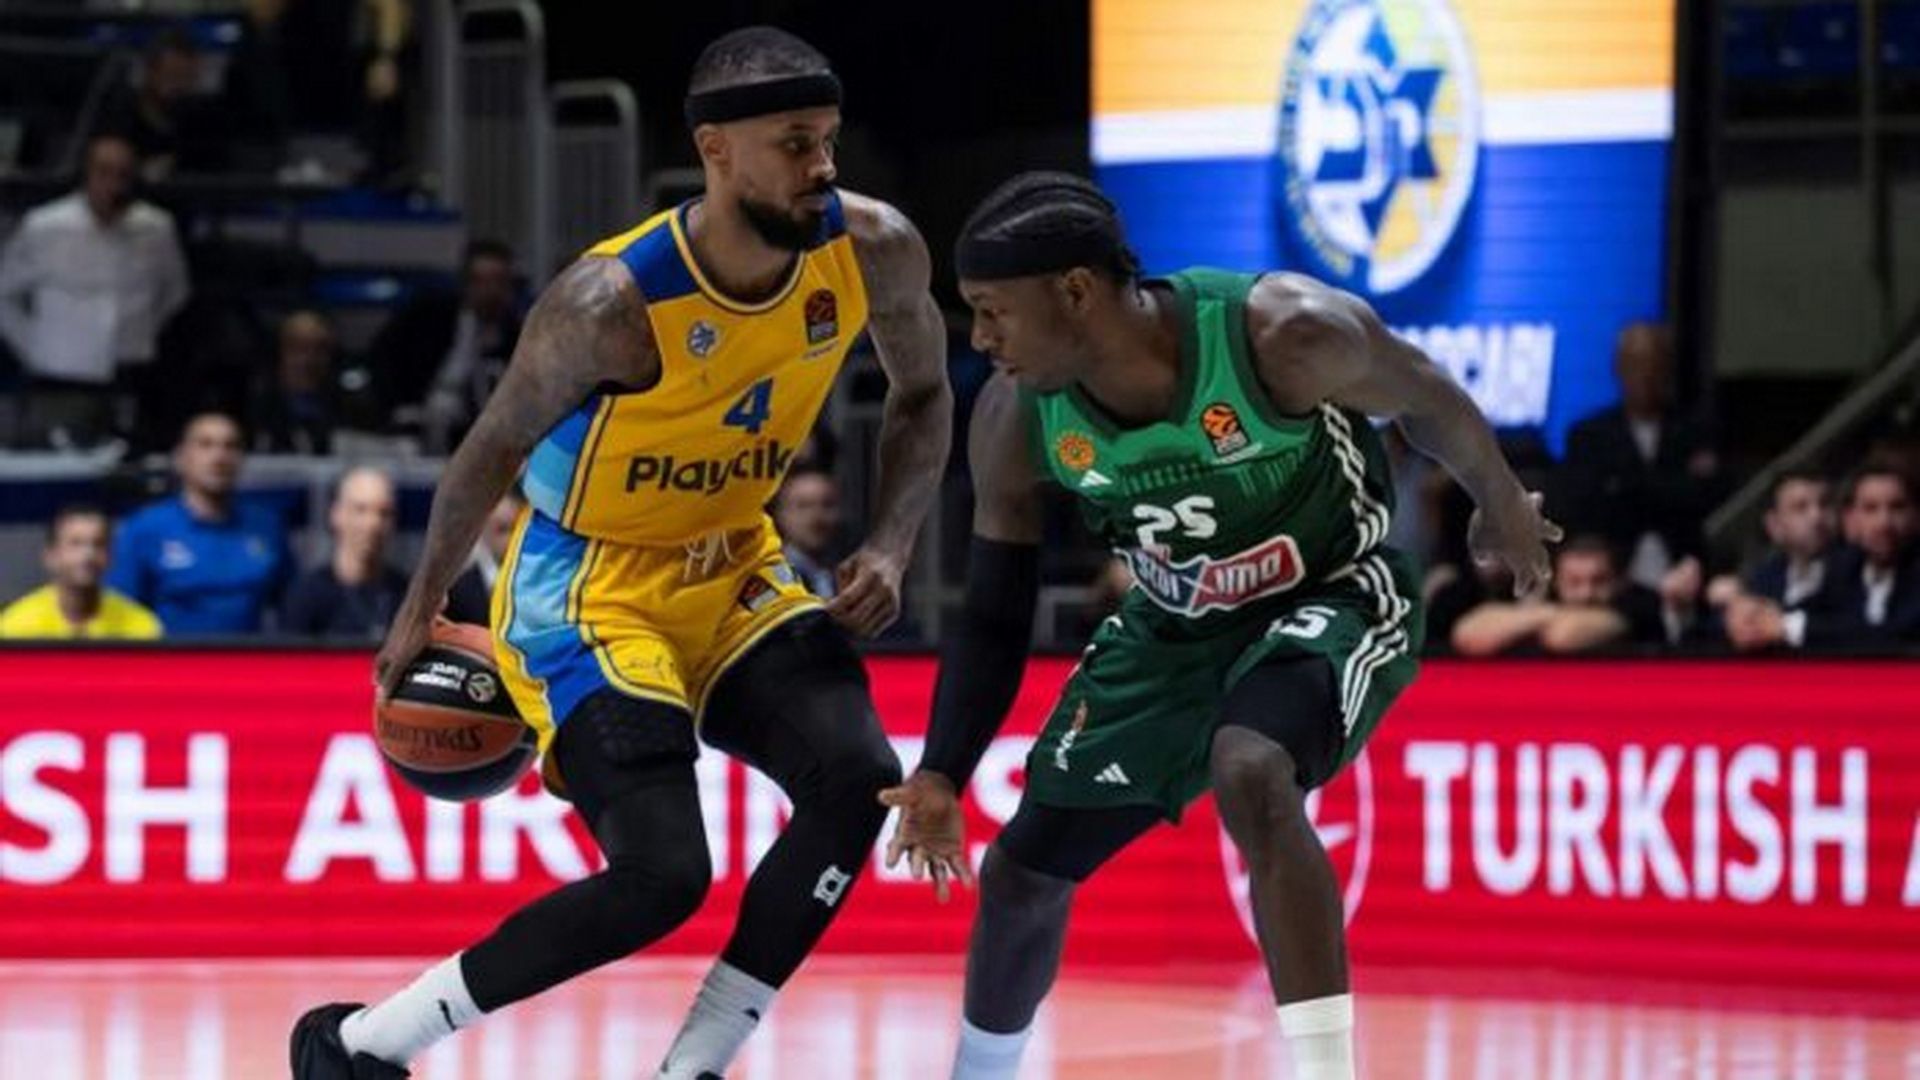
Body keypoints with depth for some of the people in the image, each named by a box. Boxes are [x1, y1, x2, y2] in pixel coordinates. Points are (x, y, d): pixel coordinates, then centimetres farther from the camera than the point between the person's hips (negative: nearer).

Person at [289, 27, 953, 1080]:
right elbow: (495, 447, -11)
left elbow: (922, 396, 7)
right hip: (585, 588, -6)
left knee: (856, 778, -18)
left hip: (733, 567, 6)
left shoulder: (874, 250, -15)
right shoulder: (614, 299, -28)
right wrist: (420, 612, 1)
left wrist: (889, 547, -9)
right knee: (662, 875, -19)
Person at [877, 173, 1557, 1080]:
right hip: (1174, 630, 5)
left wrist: (1502, 510, 6)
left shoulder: (1284, 334, -32)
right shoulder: (1014, 421, -18)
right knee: (1022, 872, 10)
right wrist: (941, 777, -9)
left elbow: (1428, 403, -11)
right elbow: (995, 617, -3)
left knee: (1250, 775, -36)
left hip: (1334, 597, -5)